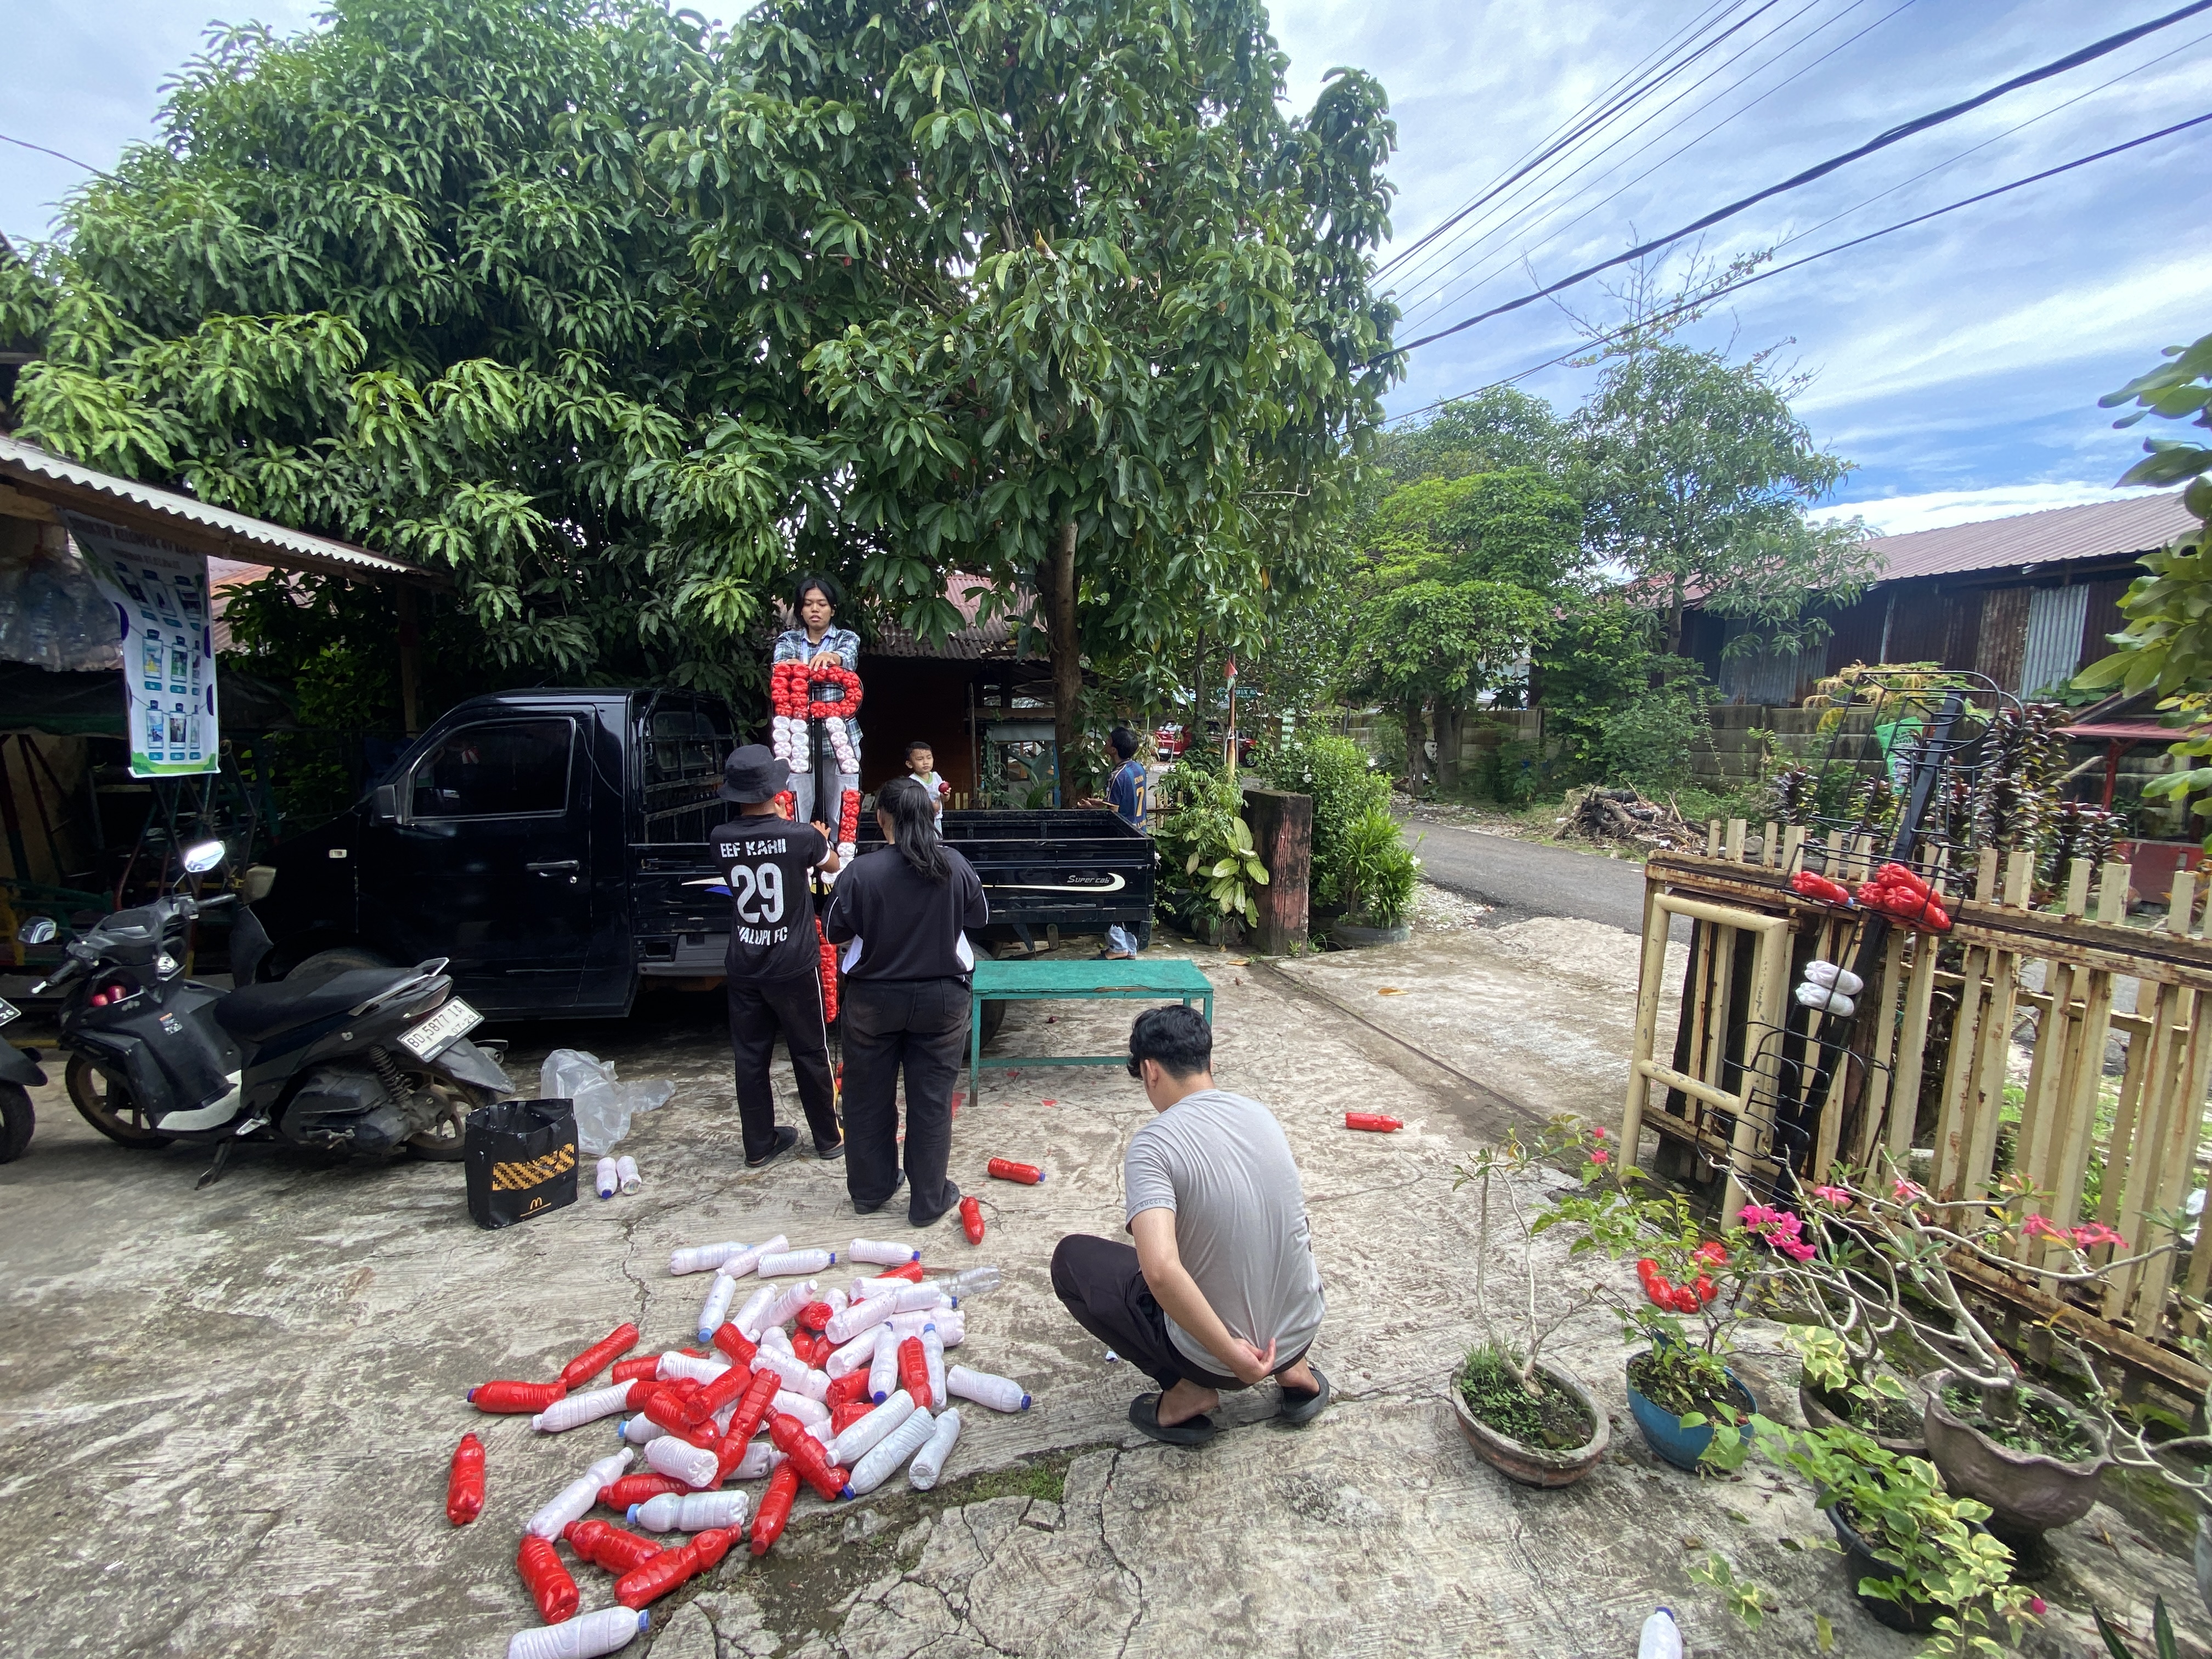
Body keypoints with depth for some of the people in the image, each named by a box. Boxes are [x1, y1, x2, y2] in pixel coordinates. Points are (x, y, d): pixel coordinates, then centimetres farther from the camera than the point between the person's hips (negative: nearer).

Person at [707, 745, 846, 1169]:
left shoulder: (721, 840, -8)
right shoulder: (802, 836, -16)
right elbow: (833, 864, 6)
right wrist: (820, 839, 28)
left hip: (743, 970, 3)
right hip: (794, 968, -3)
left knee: (751, 1058, 13)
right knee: (811, 1054, 11)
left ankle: (759, 1146, 24)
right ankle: (829, 1138, 25)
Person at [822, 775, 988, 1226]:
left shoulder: (861, 872, -18)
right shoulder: (955, 866, -11)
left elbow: (834, 932, -5)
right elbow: (979, 917, 5)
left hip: (874, 999, -1)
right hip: (941, 998, 1)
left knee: (869, 1097, 17)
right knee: (931, 1099, 11)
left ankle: (870, 1190, 33)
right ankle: (928, 1199, 20)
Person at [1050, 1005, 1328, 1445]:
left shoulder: (1152, 1145, -21)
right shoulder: (1261, 1114, -1)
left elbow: (1161, 1271, -35)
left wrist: (1232, 1356, -21)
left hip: (1214, 1356, -6)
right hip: (1303, 1329, 6)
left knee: (1072, 1258, 10)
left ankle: (1190, 1390, 5)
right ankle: (1292, 1368, 19)